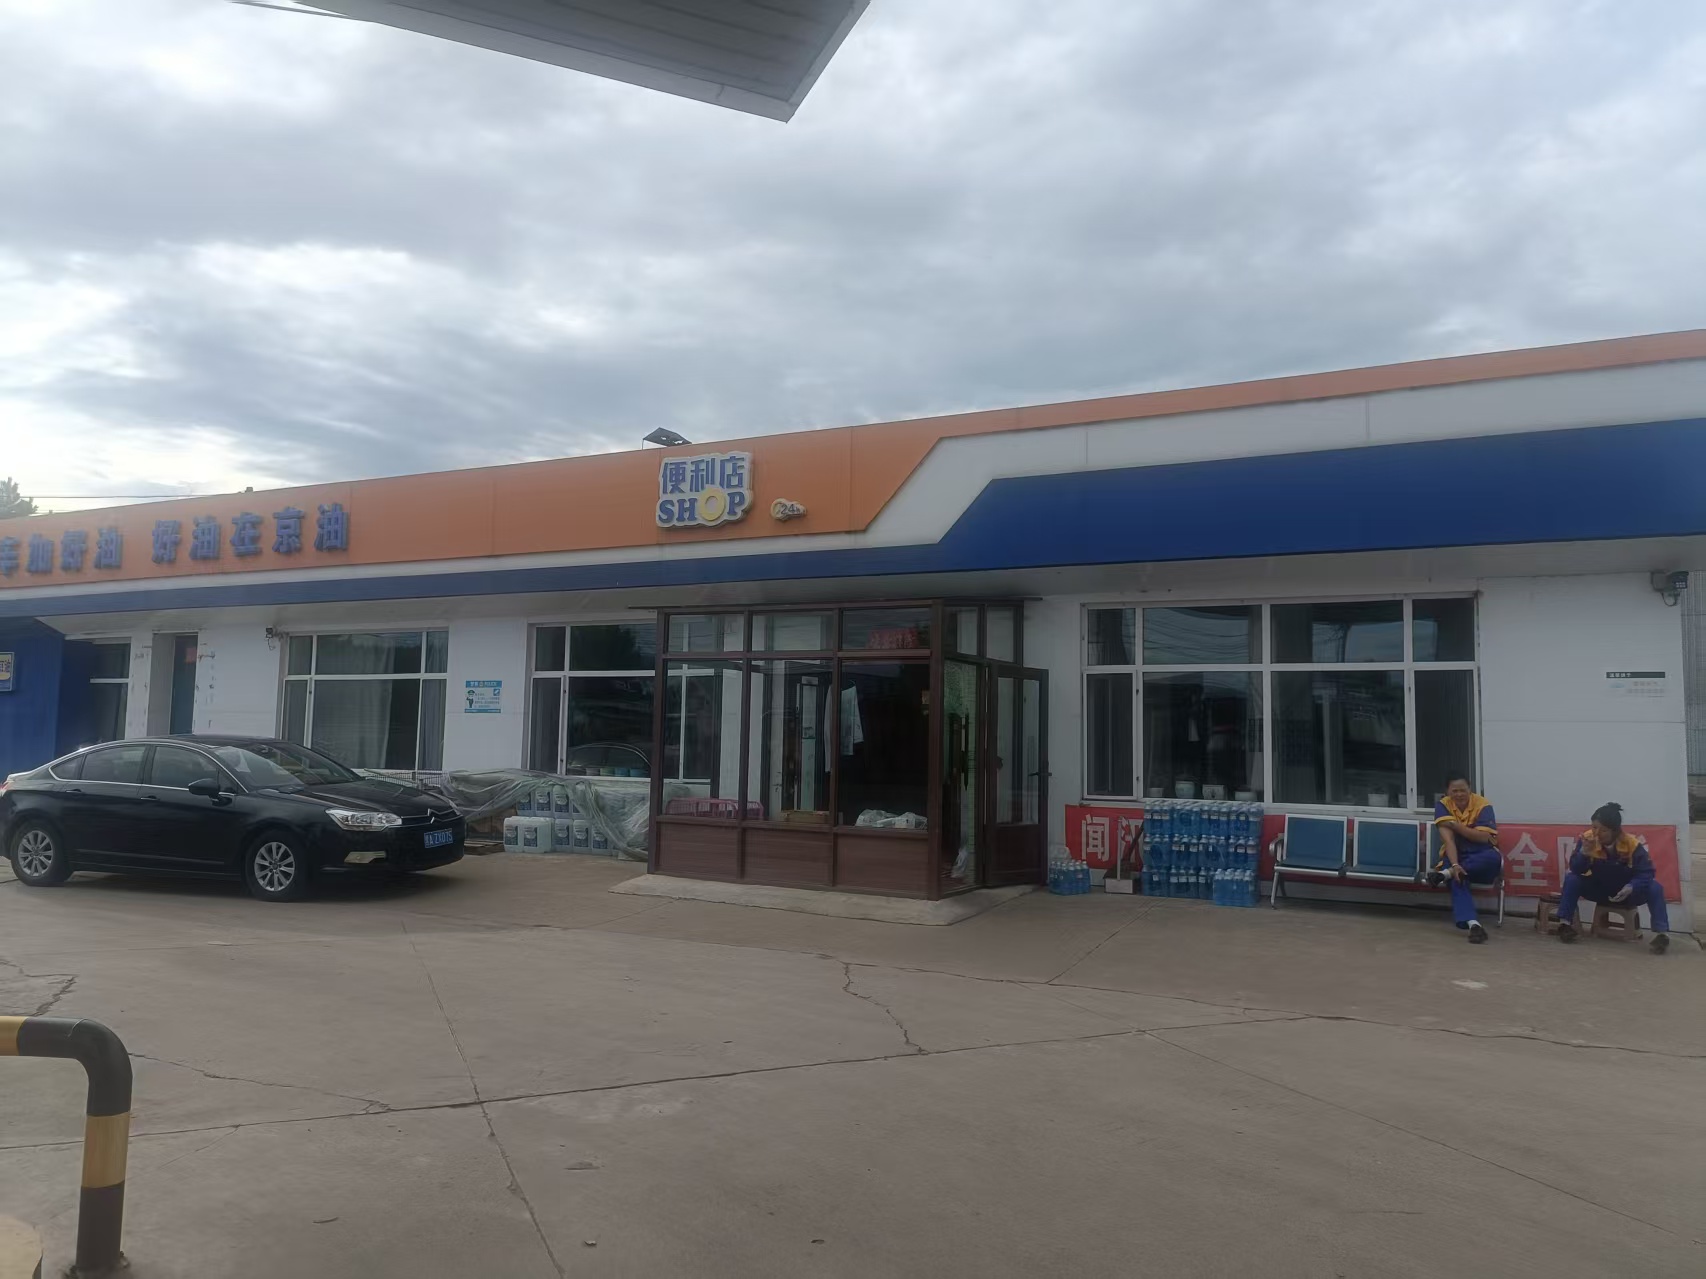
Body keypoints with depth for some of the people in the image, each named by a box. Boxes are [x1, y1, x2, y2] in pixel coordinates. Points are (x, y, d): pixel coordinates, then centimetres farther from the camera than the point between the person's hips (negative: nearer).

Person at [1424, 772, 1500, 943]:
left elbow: (1484, 838, -21)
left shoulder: (1482, 805, -10)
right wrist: (1455, 865, -34)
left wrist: (1455, 825, -26)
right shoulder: (1442, 805, -7)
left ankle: (1445, 873, -32)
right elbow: (1448, 839, -19)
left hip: (1480, 859, 0)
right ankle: (1473, 924, -51)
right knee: (1457, 878, -35)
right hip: (1455, 856, 0)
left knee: (1494, 858, -37)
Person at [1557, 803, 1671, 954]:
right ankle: (1565, 924, -22)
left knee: (1655, 887, -26)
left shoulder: (1632, 844, -22)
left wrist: (1631, 887, -40)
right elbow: (1576, 870, -21)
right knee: (1572, 879, -23)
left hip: (1626, 892, -1)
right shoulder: (1587, 839, -18)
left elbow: (1646, 872, -22)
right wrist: (1584, 852, -41)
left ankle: (1661, 933, -29)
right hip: (1598, 890, 1)